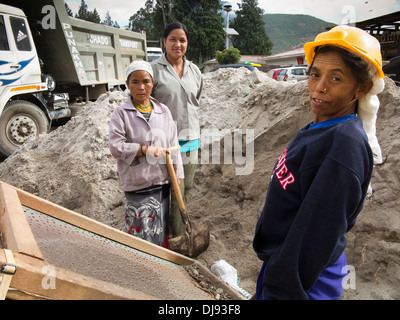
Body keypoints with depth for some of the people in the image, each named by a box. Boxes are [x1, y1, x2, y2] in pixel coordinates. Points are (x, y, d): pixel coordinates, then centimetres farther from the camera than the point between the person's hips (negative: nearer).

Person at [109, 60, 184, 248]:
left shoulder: (163, 111, 7)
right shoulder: (121, 114, -3)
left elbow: (173, 146, 9)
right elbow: (115, 146, -10)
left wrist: (177, 175, 8)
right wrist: (145, 149, -18)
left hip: (162, 181, 4)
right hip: (137, 184, -4)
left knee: (161, 230, 15)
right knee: (141, 233, 0)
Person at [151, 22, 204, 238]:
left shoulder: (194, 70, 12)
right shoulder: (155, 69, -4)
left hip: (191, 139, 6)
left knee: (186, 189, 13)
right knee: (175, 193, -4)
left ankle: (183, 235, 29)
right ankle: (179, 240, 10)